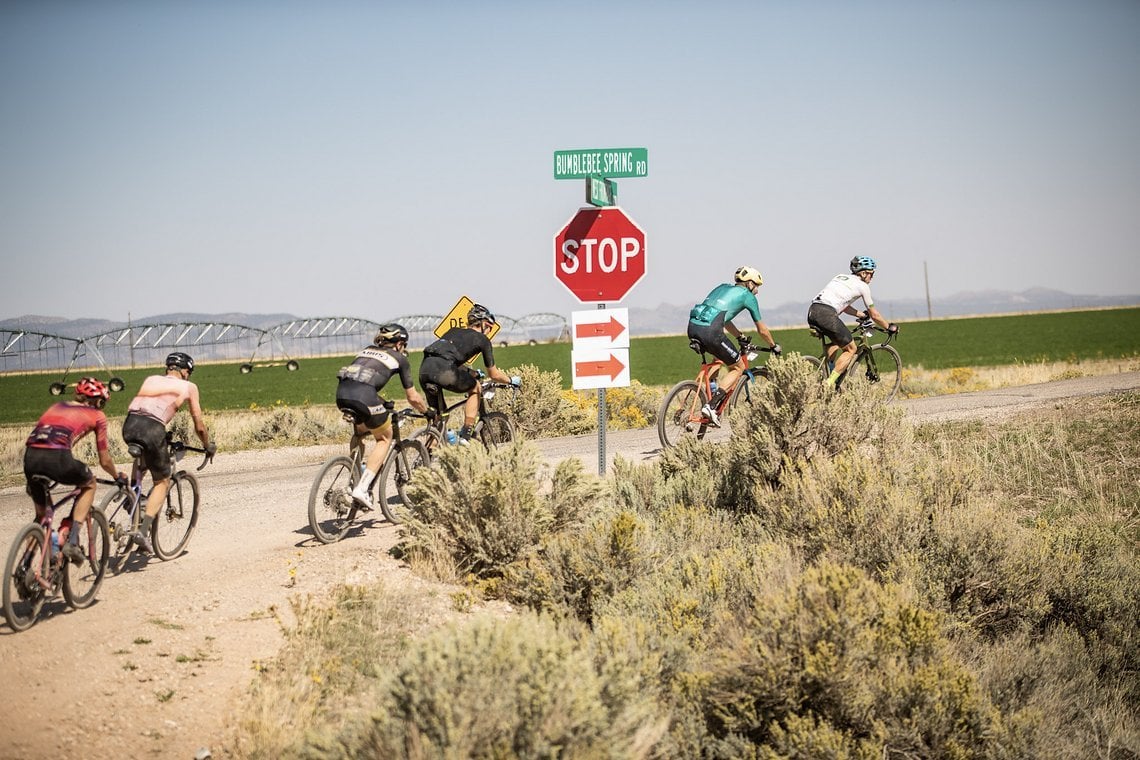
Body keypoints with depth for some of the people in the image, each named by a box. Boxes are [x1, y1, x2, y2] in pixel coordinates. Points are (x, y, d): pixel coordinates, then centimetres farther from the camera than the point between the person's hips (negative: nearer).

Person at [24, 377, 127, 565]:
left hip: (30, 457, 4)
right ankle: (72, 541, 13)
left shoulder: (56, 407, 33)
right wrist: (118, 476, 45)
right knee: (89, 484, 27)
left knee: (41, 515, 25)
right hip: (57, 458, -4)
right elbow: (104, 461, 24)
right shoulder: (97, 415, 20)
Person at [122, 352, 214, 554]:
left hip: (129, 425, 4)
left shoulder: (151, 379, 29)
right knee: (162, 482, 10)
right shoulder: (189, 387, 19)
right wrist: (208, 446, 41)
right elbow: (199, 425, 23)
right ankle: (143, 531, -6)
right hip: (152, 428, -4)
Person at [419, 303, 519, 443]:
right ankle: (465, 435, 14)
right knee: (475, 388, 23)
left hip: (425, 369, 5)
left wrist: (473, 373, 58)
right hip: (444, 371, -5)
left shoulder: (453, 331, 33)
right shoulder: (482, 339, 17)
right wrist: (511, 380, 41)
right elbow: (493, 374, 23)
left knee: (437, 414, 24)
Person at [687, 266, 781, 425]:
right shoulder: (748, 296, 13)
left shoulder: (723, 287, 31)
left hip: (693, 327, 7)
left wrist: (741, 338, 53)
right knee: (739, 367, 11)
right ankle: (711, 406, -5)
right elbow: (762, 330, 23)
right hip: (710, 331, -7)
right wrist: (774, 346, 39)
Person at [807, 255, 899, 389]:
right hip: (827, 314, -7)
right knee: (850, 349, 8)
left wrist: (861, 314, 48)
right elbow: (874, 315, 17)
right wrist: (889, 327, 31)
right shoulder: (862, 286, 10)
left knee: (836, 341, 32)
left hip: (812, 312, 7)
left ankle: (829, 373, 17)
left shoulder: (840, 277, 29)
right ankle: (828, 384, -4)